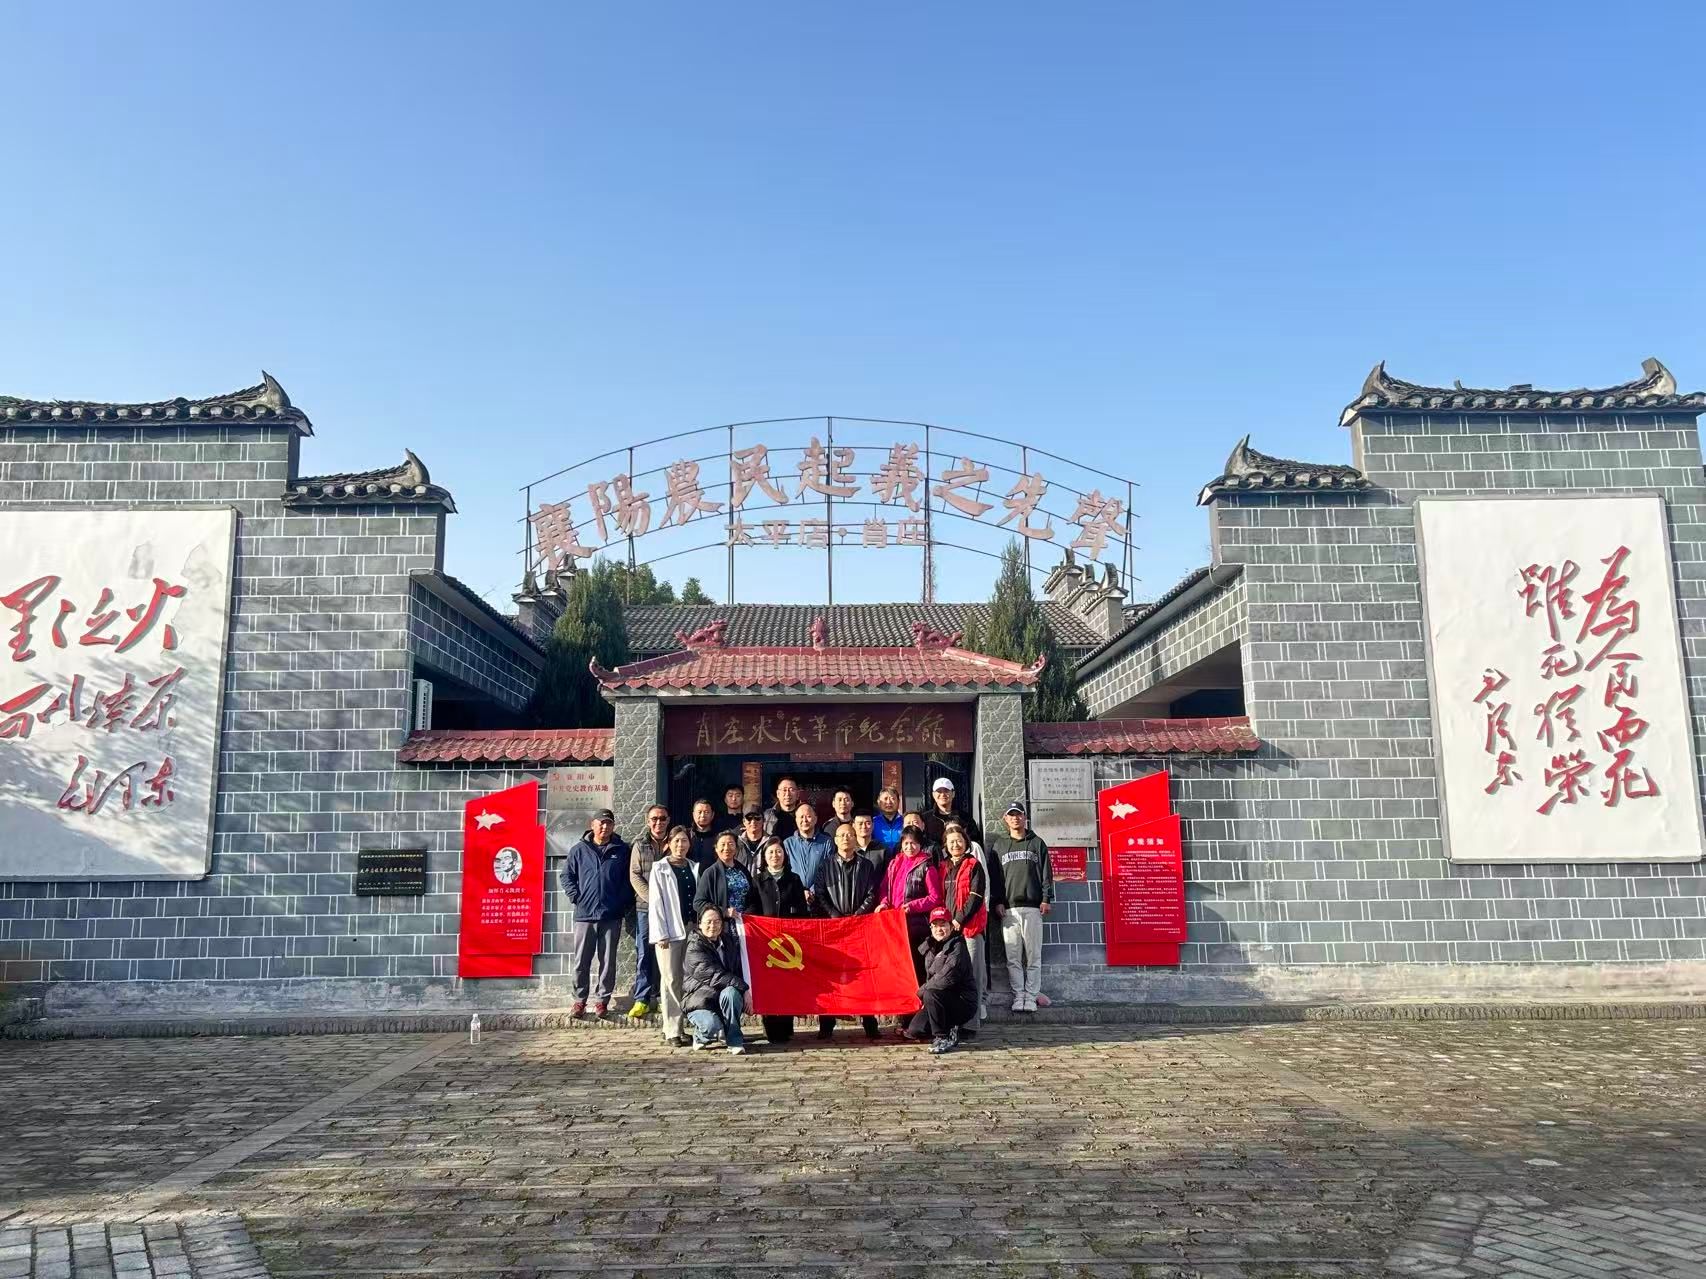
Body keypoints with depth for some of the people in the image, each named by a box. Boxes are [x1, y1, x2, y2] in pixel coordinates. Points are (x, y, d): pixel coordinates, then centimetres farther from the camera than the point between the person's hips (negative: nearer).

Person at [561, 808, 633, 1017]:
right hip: (585, 914, 0)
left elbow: (629, 879, 6)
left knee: (608, 961, 5)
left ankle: (602, 999, 15)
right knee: (582, 961, 4)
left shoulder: (622, 850, 5)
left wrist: (625, 904, -2)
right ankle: (579, 999, 15)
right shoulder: (579, 850, 5)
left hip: (612, 915, 0)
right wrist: (576, 897, -2)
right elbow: (567, 876, 9)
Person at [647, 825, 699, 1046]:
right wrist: (661, 934, -10)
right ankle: (672, 1031, -1)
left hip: (691, 930, 4)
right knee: (671, 980, -4)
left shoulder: (694, 868, 14)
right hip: (669, 931, -4)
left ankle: (682, 1026, 13)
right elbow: (656, 902, -3)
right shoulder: (660, 868, 2)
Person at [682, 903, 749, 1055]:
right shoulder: (694, 947, -11)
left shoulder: (727, 941, 10)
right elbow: (715, 974, -20)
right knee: (713, 1028, -32)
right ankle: (700, 1036, 6)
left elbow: (738, 969, 15)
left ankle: (734, 1040, -14)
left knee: (730, 992, -31)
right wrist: (744, 988, -22)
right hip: (700, 1001, -4)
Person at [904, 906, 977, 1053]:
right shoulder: (930, 946, 6)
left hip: (964, 1002, -8)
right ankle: (950, 1031, 16)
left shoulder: (957, 946, -17)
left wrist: (922, 991, -16)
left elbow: (947, 978, -27)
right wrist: (923, 991, -3)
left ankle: (942, 1038, -18)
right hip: (944, 1001, 8)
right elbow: (929, 976, 15)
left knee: (930, 994, -32)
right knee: (914, 1030, -4)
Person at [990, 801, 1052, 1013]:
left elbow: (1046, 874, 9)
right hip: (1008, 908, 1)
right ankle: (1018, 996, 2)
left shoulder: (1037, 843, 13)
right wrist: (997, 902, 0)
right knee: (1013, 957, -2)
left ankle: (1031, 996, 3)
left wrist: (1047, 899, -2)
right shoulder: (998, 845, 14)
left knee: (1033, 955, -2)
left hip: (1033, 907, -1)